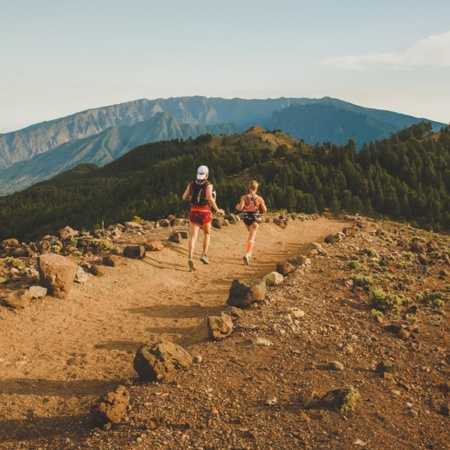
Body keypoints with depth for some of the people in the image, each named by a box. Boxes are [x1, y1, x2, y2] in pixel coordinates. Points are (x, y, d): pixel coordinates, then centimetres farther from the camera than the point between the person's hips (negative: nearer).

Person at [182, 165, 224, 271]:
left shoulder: (192, 184, 5)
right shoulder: (208, 185, -7)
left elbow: (184, 197, 5)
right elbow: (210, 198, -23)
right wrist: (217, 210, -14)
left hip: (194, 212, 2)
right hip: (205, 212, -2)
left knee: (193, 236, -3)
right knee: (207, 233, 22)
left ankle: (191, 257, -22)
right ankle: (204, 255, 13)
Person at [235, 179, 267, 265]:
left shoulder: (244, 197, -9)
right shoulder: (259, 198, -9)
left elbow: (240, 208, -17)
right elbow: (264, 210, -4)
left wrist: (237, 206, 5)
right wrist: (263, 204, 15)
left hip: (246, 218, 3)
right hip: (255, 218, -3)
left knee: (251, 234, 28)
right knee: (252, 237, -6)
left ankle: (249, 253, 35)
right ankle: (247, 254, -26)